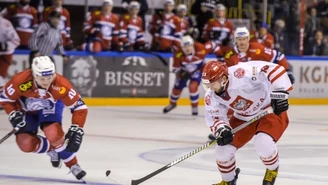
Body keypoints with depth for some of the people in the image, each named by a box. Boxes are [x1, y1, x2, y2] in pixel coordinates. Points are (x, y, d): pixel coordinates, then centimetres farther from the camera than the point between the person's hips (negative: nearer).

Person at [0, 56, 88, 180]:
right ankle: (51, 149, 16)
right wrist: (14, 114, -28)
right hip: (26, 108, 1)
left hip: (50, 106, -1)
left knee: (54, 134, -29)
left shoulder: (61, 85, -37)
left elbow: (79, 107, -27)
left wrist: (76, 131, -33)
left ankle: (72, 165, -7)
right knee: (26, 144, -15)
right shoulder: (20, 81, -37)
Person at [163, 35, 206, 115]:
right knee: (177, 88, 13)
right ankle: (172, 103, 46)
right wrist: (180, 73, -29)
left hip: (197, 69, -2)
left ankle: (195, 107, -2)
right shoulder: (178, 54, -32)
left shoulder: (200, 48, -35)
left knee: (193, 87, -23)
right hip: (184, 70, 2)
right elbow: (175, 67, -16)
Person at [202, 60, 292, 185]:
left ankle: (272, 169, 5)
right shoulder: (211, 96, -14)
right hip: (243, 117, 6)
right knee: (224, 147, -3)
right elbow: (214, 118, -9)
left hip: (271, 110, -6)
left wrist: (281, 92, -42)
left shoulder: (241, 74, -36)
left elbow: (272, 69, -38)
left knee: (263, 143, -30)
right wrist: (221, 129, -31)